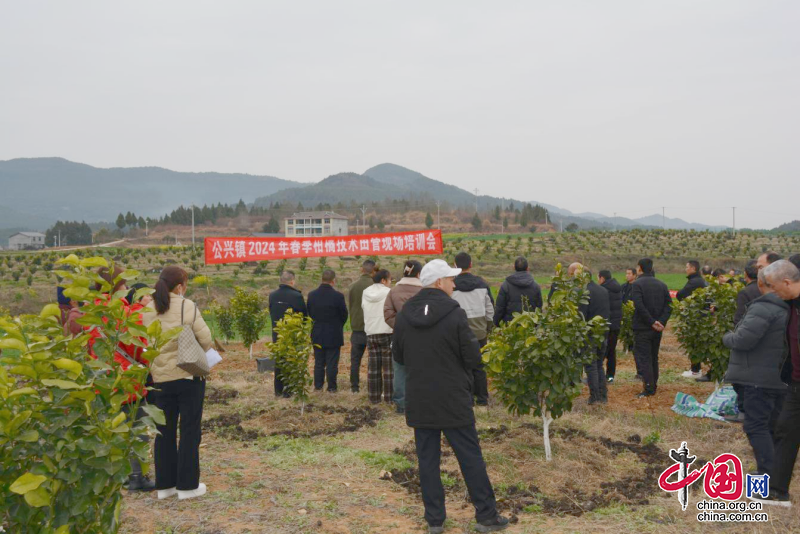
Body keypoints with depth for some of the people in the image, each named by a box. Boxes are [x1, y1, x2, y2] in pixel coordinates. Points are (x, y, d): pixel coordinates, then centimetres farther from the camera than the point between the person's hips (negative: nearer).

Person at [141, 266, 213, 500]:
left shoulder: (146, 310, -1)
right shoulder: (187, 306, -12)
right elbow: (205, 339, -11)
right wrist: (198, 355, 8)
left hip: (160, 378, 4)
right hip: (189, 376, -4)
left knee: (164, 431, 15)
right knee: (189, 431, 6)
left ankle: (165, 484, 23)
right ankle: (187, 485, 12)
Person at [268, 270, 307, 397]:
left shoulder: (272, 296, -3)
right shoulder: (296, 296, -17)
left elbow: (271, 313, 6)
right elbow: (304, 315, -8)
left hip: (277, 334, 5)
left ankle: (278, 390, 21)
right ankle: (289, 390, 6)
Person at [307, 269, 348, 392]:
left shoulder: (312, 295, -4)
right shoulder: (337, 296, -16)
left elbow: (309, 313, 5)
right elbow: (344, 315, -5)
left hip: (317, 335, 4)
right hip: (333, 335, -4)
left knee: (319, 362, 14)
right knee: (332, 363, 4)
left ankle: (318, 386, 18)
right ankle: (331, 387, 8)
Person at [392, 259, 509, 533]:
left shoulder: (404, 315, -1)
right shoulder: (455, 314, -15)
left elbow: (398, 355, 9)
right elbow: (473, 357, -12)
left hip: (418, 400, 4)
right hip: (453, 400, -4)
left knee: (428, 460, 11)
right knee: (471, 458, 8)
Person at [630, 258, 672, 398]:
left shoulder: (638, 284, -11)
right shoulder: (661, 285, 9)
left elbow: (639, 306, -22)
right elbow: (669, 306, 1)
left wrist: (652, 322, -17)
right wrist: (661, 322, -7)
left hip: (642, 328, -6)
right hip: (657, 329, 6)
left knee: (643, 358, -2)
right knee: (654, 357, 17)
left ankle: (649, 389, -7)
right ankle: (654, 386, 23)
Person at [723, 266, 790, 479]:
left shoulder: (763, 308, -21)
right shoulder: (788, 307, 10)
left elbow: (743, 340, -25)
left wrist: (727, 337, -4)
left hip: (760, 377, -9)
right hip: (781, 377, 9)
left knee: (756, 426, -3)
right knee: (773, 425, 17)